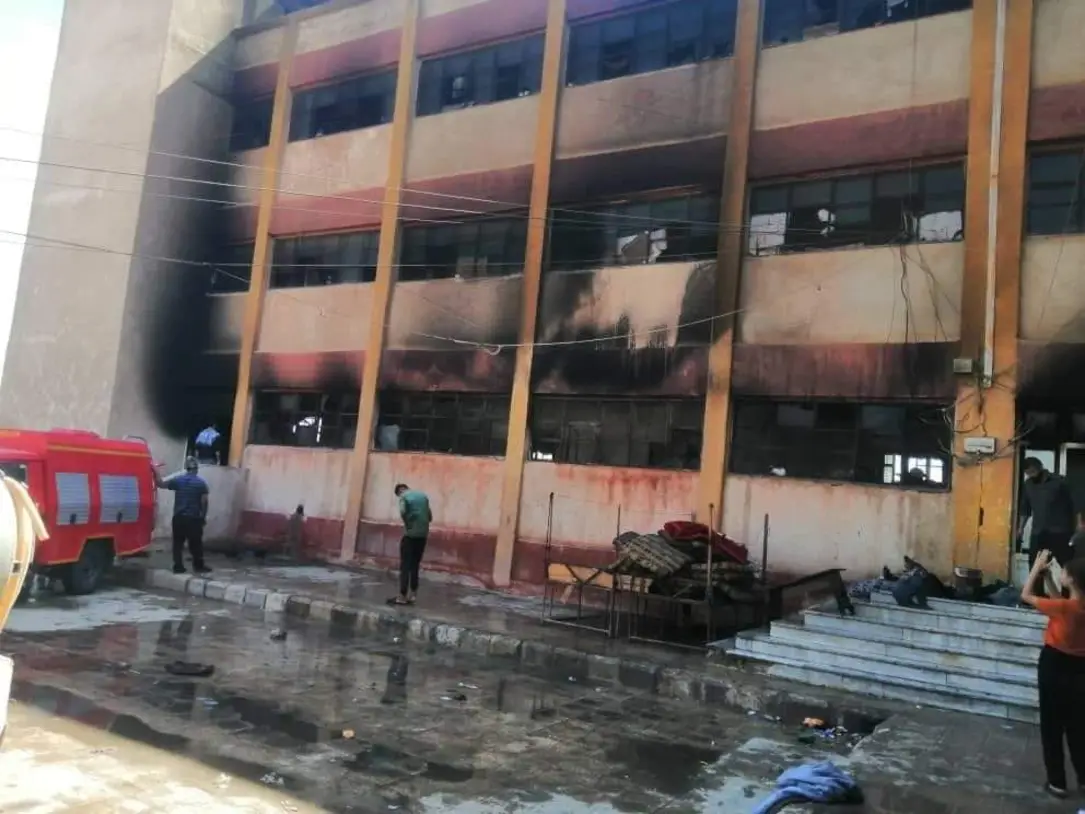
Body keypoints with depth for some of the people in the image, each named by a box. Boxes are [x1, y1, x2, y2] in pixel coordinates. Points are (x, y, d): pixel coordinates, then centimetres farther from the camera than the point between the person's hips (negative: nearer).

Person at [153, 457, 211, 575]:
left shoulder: (177, 479, 0)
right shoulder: (201, 482, -5)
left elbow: (160, 484, 7)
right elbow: (204, 501, -5)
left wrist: (155, 471, 18)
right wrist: (204, 516, 5)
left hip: (179, 517, 2)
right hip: (194, 518, -2)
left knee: (178, 543, 8)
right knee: (196, 543, 6)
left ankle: (178, 566, 7)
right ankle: (198, 566, 12)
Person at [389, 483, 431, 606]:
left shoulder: (404, 496, -2)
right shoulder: (423, 495, 16)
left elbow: (403, 512, -19)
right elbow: (430, 516, 15)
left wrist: (408, 524, -5)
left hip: (411, 534, -6)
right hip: (423, 534, 6)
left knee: (405, 566, -2)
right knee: (415, 565, 13)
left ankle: (402, 597, -4)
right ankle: (412, 595, 14)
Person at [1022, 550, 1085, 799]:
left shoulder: (1064, 608, -25)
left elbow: (1026, 595, -14)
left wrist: (1037, 567, -6)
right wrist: (1047, 574, 6)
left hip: (1055, 666, -6)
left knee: (1052, 726, 8)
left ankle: (1057, 782, 15)